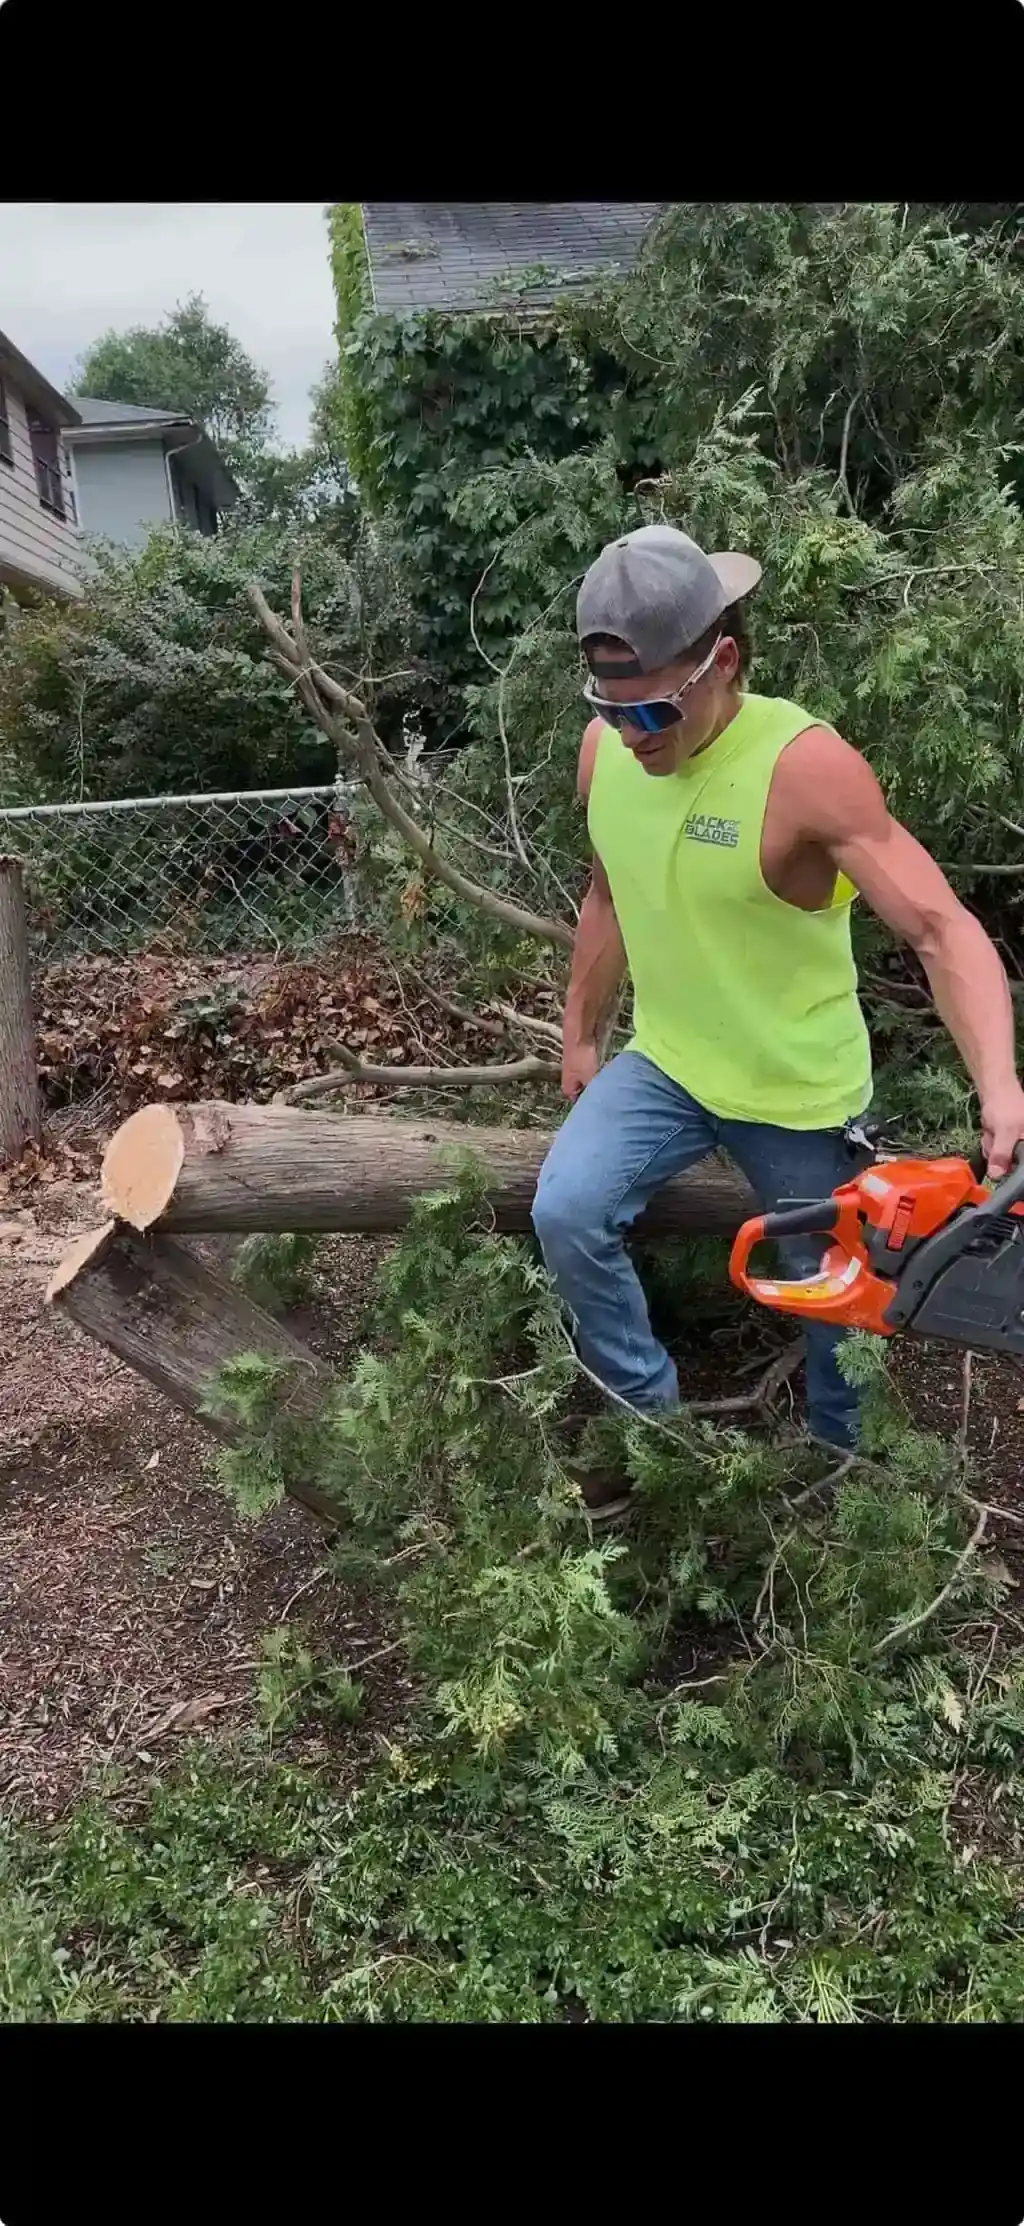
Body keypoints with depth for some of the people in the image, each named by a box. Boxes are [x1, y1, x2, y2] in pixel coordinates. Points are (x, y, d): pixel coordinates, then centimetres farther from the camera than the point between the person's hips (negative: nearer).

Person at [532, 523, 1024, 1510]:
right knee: (565, 1214, -18)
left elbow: (945, 930, -34)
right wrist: (579, 1034, 15)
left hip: (800, 1091, -4)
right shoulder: (604, 750, -10)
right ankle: (650, 1419, 5)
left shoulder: (806, 766, -29)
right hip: (663, 1064, 4)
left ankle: (839, 1459, 44)